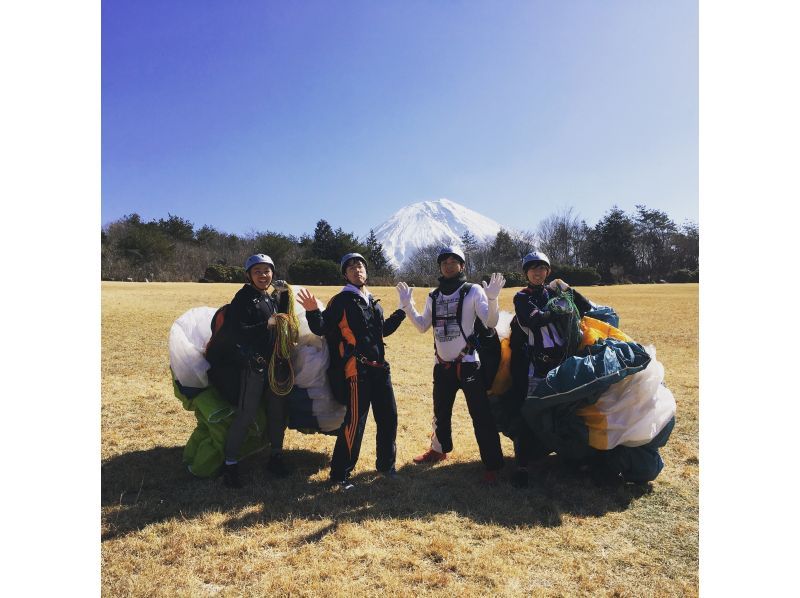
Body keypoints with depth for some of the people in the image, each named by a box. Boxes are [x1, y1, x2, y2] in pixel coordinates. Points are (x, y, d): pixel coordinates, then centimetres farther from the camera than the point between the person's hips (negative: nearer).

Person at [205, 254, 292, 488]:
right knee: (246, 414, -7)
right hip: (253, 365, -7)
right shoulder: (244, 298, -9)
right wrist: (266, 325, -27)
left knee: (278, 411, 10)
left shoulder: (273, 299, 14)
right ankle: (230, 463, 8)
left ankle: (276, 457, 25)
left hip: (275, 364, 7)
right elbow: (234, 332, -19)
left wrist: (283, 294, 5)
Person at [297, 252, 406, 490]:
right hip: (357, 370, -7)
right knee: (355, 422, -8)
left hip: (379, 368, 7)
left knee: (388, 417, 13)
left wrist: (401, 312, 25)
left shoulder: (373, 301, 17)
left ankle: (386, 464, 32)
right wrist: (312, 311, -28)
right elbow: (321, 329, -11)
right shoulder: (341, 301, -4)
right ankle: (340, 473, 8)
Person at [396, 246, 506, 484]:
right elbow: (422, 326, 12)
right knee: (440, 412, 21)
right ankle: (439, 449, 42)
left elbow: (490, 323, -13)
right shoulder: (433, 297, 10)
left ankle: (492, 464, 7)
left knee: (481, 415, -4)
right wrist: (407, 305, 3)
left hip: (468, 363, -5)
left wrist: (492, 298, -29)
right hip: (441, 365, 5)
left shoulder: (473, 291, -6)